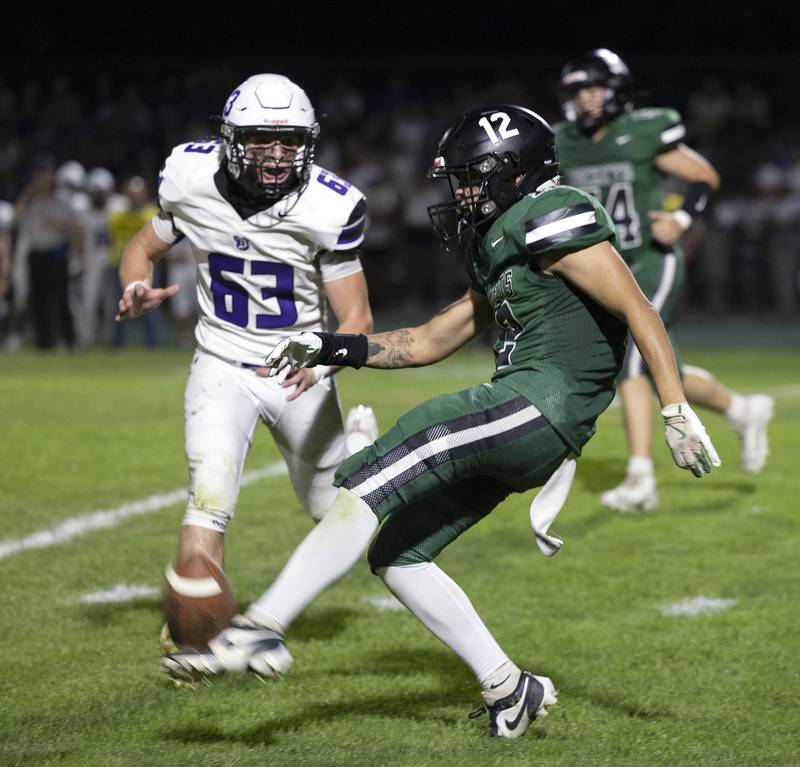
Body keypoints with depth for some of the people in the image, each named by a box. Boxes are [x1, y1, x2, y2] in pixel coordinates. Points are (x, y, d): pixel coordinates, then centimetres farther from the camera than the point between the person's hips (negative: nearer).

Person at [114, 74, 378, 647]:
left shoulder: (327, 209, -22)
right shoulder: (194, 181, -15)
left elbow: (357, 318, -16)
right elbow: (142, 247, 4)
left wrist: (323, 358, -38)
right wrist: (137, 290, -19)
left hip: (300, 370, 0)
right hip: (223, 364, 0)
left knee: (336, 512, 17)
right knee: (210, 498, -22)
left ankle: (358, 440, 49)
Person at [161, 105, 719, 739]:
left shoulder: (553, 219, -5)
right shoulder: (501, 248, 25)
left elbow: (639, 311, -11)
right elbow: (430, 341, 30)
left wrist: (678, 412, -18)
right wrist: (334, 348, 19)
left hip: (541, 404, -10)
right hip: (519, 415, 10)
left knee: (367, 485, -17)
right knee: (398, 558, 11)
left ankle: (260, 632, -21)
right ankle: (508, 688, 14)